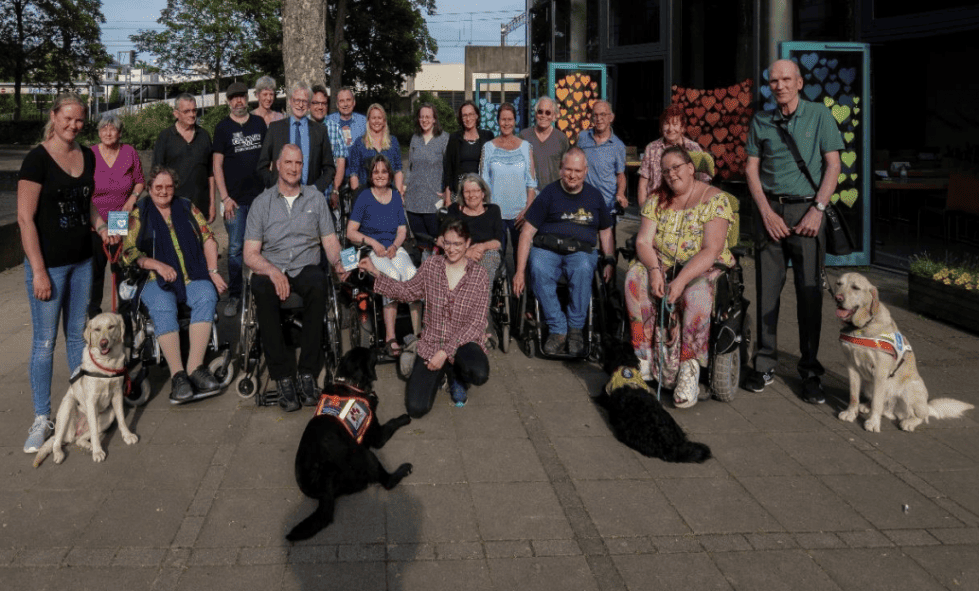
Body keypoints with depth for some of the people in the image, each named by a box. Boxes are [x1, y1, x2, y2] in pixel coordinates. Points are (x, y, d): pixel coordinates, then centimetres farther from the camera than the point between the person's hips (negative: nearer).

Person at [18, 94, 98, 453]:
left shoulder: (87, 158, 7)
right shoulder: (38, 159, -12)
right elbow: (25, 218, -14)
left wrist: (100, 228, 2)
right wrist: (39, 271, -17)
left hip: (82, 261, 6)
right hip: (48, 264, -6)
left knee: (78, 335, 15)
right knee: (45, 341, 2)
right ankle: (42, 420, 12)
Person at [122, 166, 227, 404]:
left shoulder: (187, 208, 20)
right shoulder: (139, 214, 13)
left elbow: (208, 239, 14)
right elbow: (128, 251, 4)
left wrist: (213, 272, 0)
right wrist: (158, 265, -12)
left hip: (194, 275, 2)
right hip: (156, 279, -1)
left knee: (206, 297, -32)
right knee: (162, 309, -34)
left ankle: (195, 368, -34)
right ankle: (177, 375, -35)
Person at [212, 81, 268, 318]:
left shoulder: (259, 123, 10)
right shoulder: (223, 127, 3)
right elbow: (217, 165, 1)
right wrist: (225, 198, -7)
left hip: (260, 195, 2)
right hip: (235, 200, -2)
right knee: (235, 248, -2)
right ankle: (234, 295, 6)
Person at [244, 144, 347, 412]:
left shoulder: (316, 198, 14)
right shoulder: (262, 202, 8)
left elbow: (330, 241, 11)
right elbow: (250, 254, 2)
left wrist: (338, 263, -12)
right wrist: (273, 271, -19)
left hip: (306, 267, 1)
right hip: (271, 269, 0)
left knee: (318, 285, -36)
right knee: (262, 290, -36)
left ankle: (307, 373, -32)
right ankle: (283, 376, -31)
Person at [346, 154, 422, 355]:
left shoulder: (396, 196, 16)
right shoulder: (364, 197, 4)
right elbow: (351, 232, 2)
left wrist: (394, 246, -4)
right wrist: (373, 243, -12)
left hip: (395, 249, 3)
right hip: (372, 252, -3)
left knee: (413, 275, -30)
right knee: (393, 276, -34)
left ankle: (418, 333, -29)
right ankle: (390, 337, -33)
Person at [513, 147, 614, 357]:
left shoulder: (594, 196, 16)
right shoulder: (549, 193, 6)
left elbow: (605, 230, 27)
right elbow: (527, 232, 2)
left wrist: (609, 261, 10)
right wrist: (520, 271, -6)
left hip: (582, 251, 1)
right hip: (547, 248, -1)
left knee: (583, 269, -35)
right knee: (539, 269, -35)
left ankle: (576, 328, -19)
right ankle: (558, 329, -24)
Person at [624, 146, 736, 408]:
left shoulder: (715, 199, -7)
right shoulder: (656, 200, 9)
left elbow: (711, 251, -17)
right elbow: (643, 241, 0)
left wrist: (681, 280, -29)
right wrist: (655, 270, -21)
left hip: (705, 268, -4)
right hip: (663, 265, 4)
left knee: (697, 292, -37)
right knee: (634, 276, -26)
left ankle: (689, 371, -32)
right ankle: (646, 359, -25)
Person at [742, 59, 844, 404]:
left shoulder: (819, 116, 3)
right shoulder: (761, 121, 9)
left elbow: (832, 165, 0)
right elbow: (751, 169, 8)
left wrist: (817, 210, -10)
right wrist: (767, 213, -4)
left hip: (807, 210, -2)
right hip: (770, 210, 2)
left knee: (810, 291, -2)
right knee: (767, 288, 3)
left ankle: (810, 371, 6)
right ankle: (764, 365, 12)